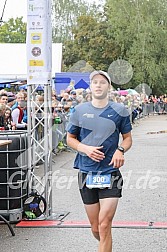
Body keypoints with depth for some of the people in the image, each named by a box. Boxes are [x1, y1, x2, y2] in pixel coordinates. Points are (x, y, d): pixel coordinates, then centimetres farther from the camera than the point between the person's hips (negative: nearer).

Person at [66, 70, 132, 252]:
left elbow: (128, 138, 11)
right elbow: (70, 139, 12)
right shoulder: (80, 110, 5)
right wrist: (86, 149, -8)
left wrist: (120, 150, -11)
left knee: (104, 226, -10)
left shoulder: (119, 111, 2)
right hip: (86, 174, 2)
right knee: (95, 229, 11)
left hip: (111, 174, -2)